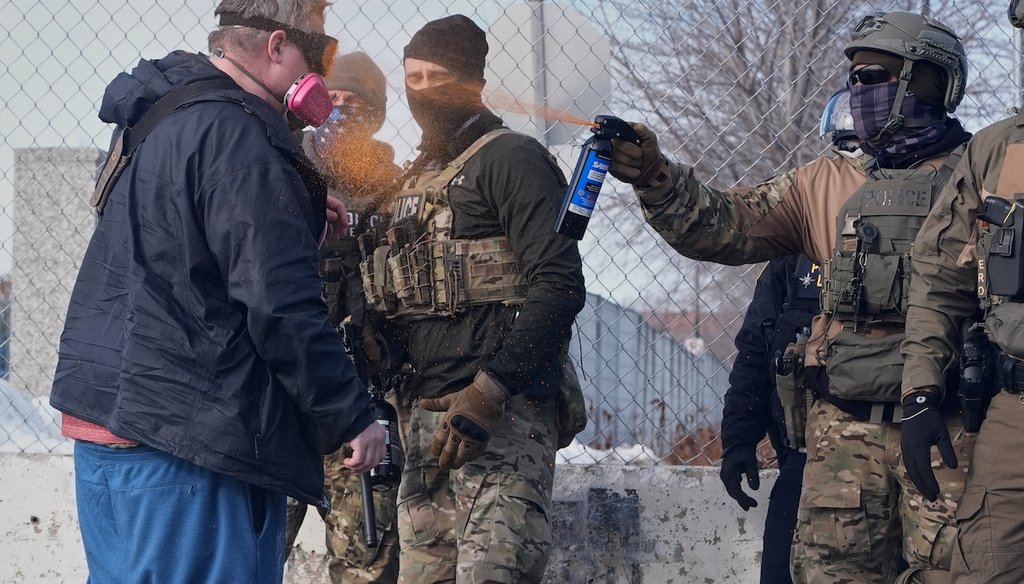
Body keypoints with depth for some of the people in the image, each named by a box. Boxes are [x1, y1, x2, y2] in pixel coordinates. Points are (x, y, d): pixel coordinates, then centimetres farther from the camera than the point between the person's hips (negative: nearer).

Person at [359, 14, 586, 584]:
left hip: (501, 416, -8)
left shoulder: (510, 158, -2)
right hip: (424, 418, 8)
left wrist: (488, 392, -19)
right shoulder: (416, 181, 23)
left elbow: (558, 286, -13)